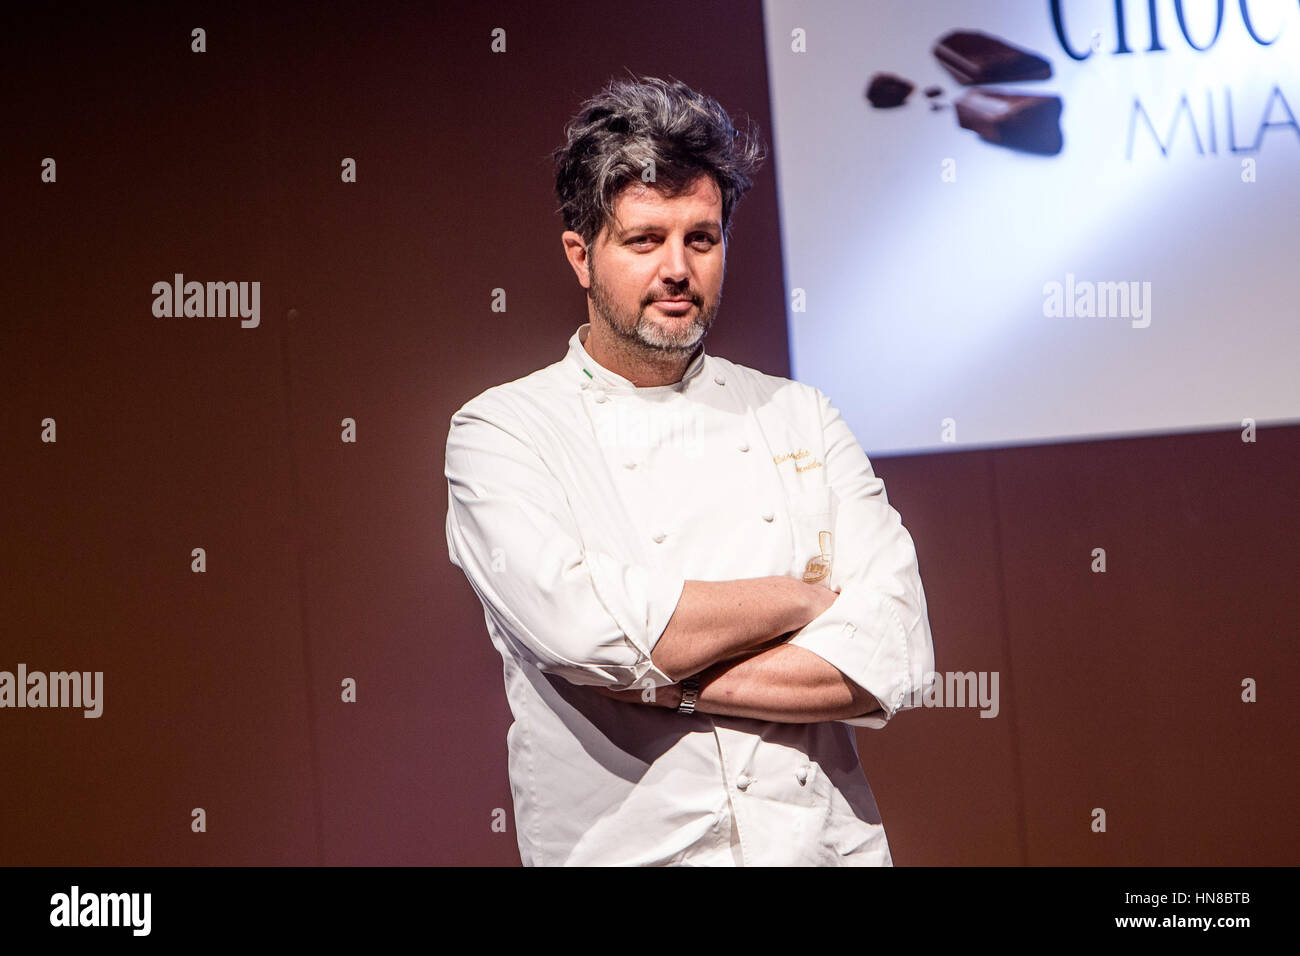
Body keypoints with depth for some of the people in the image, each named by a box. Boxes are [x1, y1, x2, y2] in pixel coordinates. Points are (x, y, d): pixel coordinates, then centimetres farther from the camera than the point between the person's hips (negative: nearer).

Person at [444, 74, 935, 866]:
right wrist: (801, 598, -6)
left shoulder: (804, 418, 7)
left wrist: (663, 681, -12)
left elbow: (893, 665, -3)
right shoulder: (501, 432, 0)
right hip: (627, 852, -2)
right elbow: (586, 627, -17)